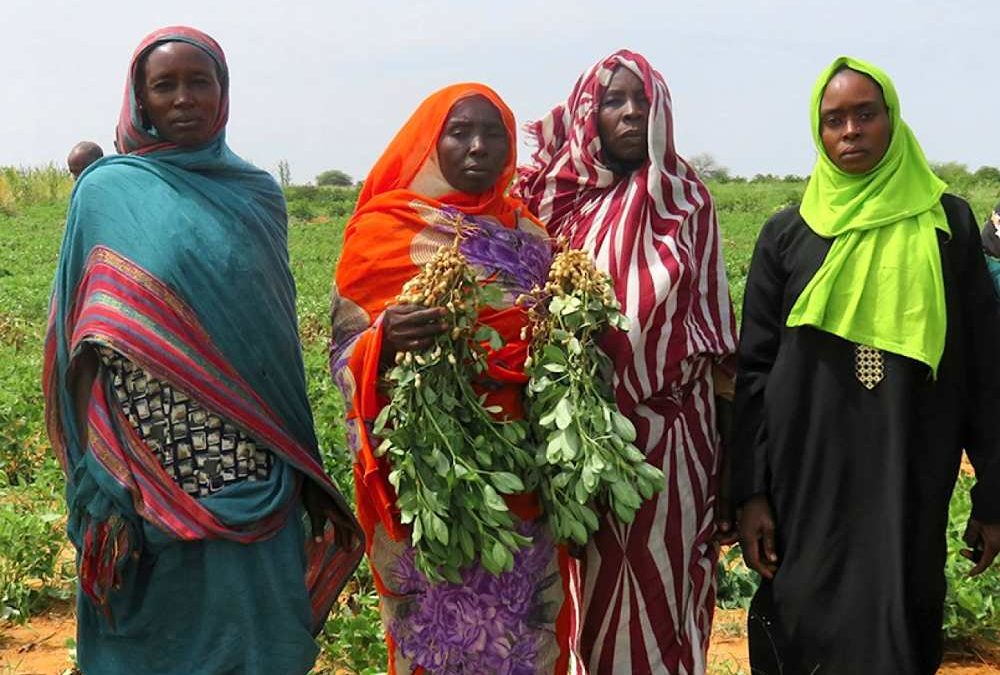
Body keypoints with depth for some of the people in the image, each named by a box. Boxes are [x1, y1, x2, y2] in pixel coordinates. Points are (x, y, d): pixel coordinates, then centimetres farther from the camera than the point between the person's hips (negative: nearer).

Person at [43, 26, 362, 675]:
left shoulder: (258, 195, 8)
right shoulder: (106, 193, 1)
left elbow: (281, 331, 12)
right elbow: (87, 340, -1)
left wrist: (302, 466, 11)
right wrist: (98, 476, -8)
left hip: (251, 465, 2)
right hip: (148, 463, -2)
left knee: (250, 623, 7)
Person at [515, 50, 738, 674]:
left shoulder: (688, 200, 3)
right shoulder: (559, 201, 4)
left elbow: (712, 319, 4)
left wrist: (720, 428, 0)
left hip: (674, 431, 0)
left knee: (665, 583, 4)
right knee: (604, 586, 6)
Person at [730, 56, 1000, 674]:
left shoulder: (948, 224, 3)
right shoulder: (786, 236, 3)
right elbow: (754, 370, 2)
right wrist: (752, 492, -4)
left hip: (911, 483, 0)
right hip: (806, 479, 0)